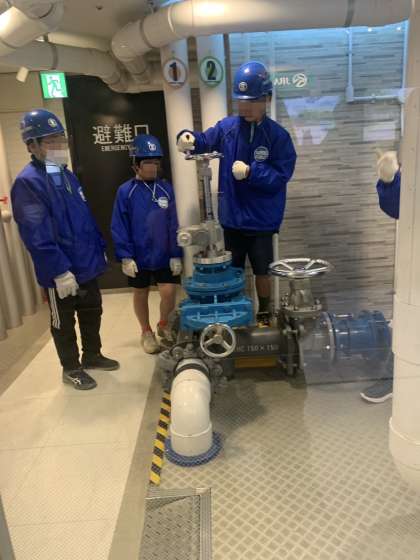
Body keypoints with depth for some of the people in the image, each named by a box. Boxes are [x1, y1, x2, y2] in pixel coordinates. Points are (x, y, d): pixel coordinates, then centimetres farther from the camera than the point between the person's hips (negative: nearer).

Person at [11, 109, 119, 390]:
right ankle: (71, 368, 28)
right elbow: (37, 235, -24)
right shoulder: (28, 182, -17)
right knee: (64, 323, 10)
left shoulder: (68, 176, 9)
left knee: (92, 313, 20)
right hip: (60, 273, -8)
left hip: (87, 265, 8)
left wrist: (100, 249, 14)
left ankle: (92, 356, 39)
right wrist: (60, 271, -26)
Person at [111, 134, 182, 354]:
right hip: (139, 257, -1)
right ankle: (147, 332, 34)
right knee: (141, 295, 13)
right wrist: (125, 256, -11)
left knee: (169, 293, -3)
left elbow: (173, 224, -1)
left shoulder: (166, 188, -2)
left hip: (164, 255, 1)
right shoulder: (125, 191, -8)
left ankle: (164, 324, 28)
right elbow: (119, 228, -6)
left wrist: (176, 254, -4)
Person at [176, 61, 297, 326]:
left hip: (261, 220, -2)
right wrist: (189, 138, -20)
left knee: (262, 271, 11)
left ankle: (263, 314, 32)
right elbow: (205, 142, 2)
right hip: (231, 216, 3)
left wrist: (250, 172, -24)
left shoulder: (278, 135, -9)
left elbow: (281, 176, -13)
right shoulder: (226, 127, 0)